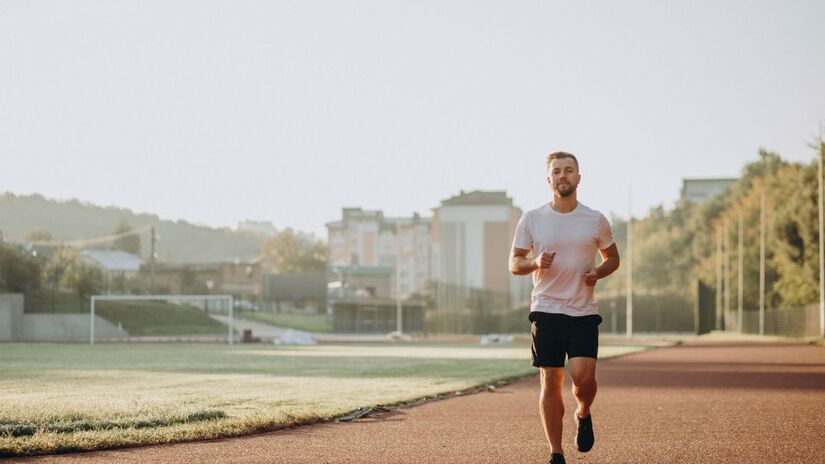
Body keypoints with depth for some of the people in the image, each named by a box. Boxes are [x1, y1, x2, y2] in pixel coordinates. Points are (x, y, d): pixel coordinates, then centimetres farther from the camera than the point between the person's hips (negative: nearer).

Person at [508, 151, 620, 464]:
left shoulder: (595, 220, 5)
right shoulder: (531, 219, 3)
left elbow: (613, 258, 17)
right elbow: (514, 263, 7)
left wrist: (598, 272, -5)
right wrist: (536, 263, -14)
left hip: (584, 312, 0)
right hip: (546, 311, 0)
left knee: (583, 376, -15)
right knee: (551, 382, -1)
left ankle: (583, 415, 19)